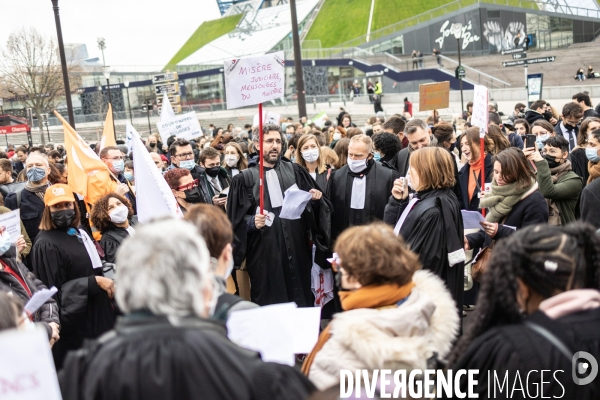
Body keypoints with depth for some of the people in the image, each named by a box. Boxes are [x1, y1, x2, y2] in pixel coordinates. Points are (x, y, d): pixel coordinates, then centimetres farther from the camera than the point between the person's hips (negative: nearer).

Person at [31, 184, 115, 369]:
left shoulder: (78, 233, 10)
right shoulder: (46, 245, -16)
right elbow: (55, 290, -19)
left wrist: (107, 285, 11)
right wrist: (95, 282, -21)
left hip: (98, 313, 8)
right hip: (75, 323, -8)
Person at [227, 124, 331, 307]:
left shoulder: (295, 171, 8)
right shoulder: (244, 179, 1)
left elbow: (315, 203, 12)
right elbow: (235, 219, -1)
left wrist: (316, 199, -9)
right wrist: (252, 222, -19)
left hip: (297, 247, 2)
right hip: (264, 252, -2)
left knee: (301, 299, 10)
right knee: (269, 304, 4)